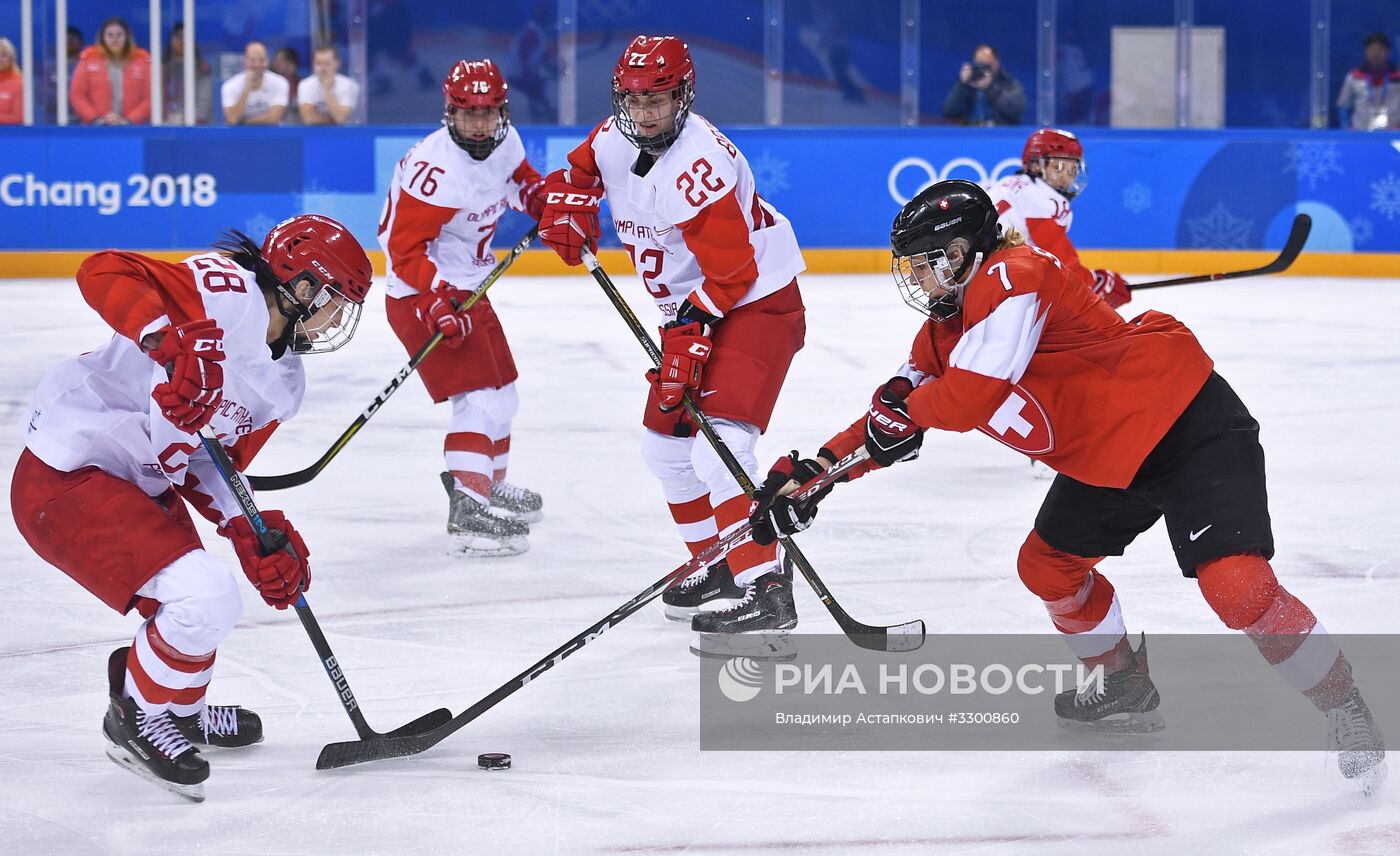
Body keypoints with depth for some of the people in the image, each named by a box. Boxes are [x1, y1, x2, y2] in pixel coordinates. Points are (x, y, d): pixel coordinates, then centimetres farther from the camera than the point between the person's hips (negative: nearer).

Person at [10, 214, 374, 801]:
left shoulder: (284, 381, 10)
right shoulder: (230, 292, -20)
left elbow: (217, 465, 13)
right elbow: (104, 273, -31)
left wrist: (254, 534, -5)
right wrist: (174, 341, -46)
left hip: (141, 483, 11)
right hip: (67, 481, -11)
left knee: (203, 599, 24)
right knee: (206, 599, -18)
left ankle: (179, 710, 53)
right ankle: (137, 721, 7)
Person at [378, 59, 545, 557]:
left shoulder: (505, 142, -1)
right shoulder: (436, 169, -27)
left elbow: (519, 179, 23)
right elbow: (404, 246, -26)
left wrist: (548, 208, 5)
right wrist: (437, 300, -35)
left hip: (468, 287, 10)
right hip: (422, 295, -10)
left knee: (502, 395, 21)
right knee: (479, 398, -18)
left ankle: (490, 487, 41)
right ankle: (468, 515, -23)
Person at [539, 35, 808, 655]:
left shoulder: (699, 167, -28)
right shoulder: (615, 139, -1)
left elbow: (731, 272, -28)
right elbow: (580, 169, 23)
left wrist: (691, 332, -30)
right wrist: (567, 204, 4)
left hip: (756, 303, -10)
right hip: (692, 307, 10)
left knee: (717, 450, -23)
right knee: (665, 445, 15)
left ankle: (764, 592, -26)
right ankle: (717, 568, 29)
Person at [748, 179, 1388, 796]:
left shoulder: (1012, 278, -22)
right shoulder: (943, 330, 9)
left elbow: (971, 396, -31)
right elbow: (893, 419, 18)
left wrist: (906, 405, -10)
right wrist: (811, 472, 8)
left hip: (1189, 427, -11)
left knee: (1236, 585, -22)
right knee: (1047, 563, 17)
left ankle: (1348, 716, -9)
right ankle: (1128, 689, 38)